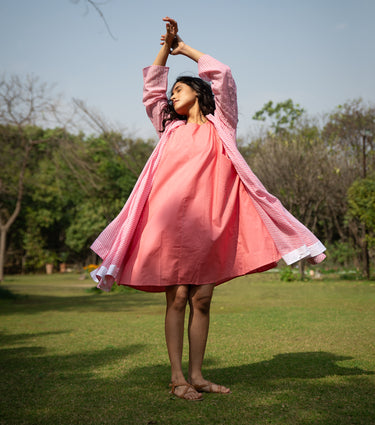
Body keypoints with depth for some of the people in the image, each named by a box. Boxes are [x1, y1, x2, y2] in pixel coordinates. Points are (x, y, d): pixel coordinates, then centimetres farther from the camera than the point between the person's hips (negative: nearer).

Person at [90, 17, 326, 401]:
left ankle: (196, 375, 10)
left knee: (201, 300, 2)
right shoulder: (171, 127, 21)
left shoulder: (219, 124, 15)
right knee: (177, 298, -4)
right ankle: (177, 377, 2)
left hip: (209, 224, 0)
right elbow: (151, 88, 23)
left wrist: (186, 48, 21)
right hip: (171, 218, 0)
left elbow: (222, 75, 12)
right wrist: (167, 46, 17)